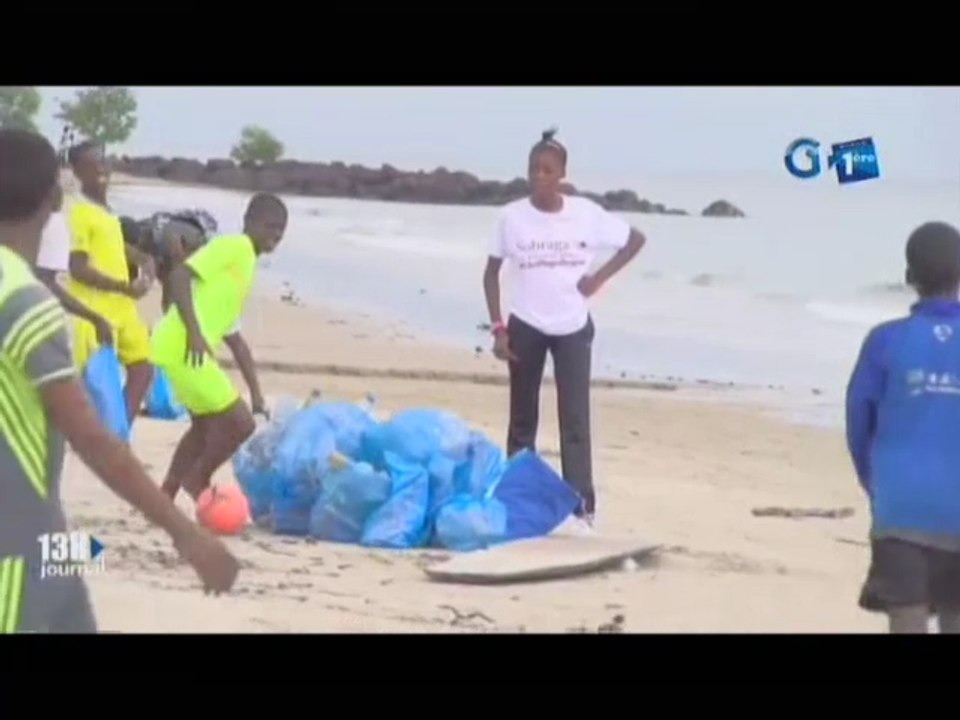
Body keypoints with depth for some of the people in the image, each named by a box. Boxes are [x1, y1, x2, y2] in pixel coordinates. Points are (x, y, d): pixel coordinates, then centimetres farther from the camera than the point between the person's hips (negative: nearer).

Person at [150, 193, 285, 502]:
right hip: (183, 347, -10)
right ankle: (198, 480, 16)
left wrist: (255, 393, 28)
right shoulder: (233, 246, -7)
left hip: (181, 348, 10)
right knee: (240, 424, -5)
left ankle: (165, 497, 31)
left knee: (206, 424, 26)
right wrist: (194, 332, -29)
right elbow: (179, 274, -19)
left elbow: (230, 331, 27)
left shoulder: (247, 264, 21)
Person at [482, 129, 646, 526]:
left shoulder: (587, 213, -8)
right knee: (523, 418, 9)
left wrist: (599, 278, -5)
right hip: (526, 328, 1)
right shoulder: (512, 216, -7)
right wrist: (498, 327, -7)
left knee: (575, 419, -5)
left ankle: (582, 505, -5)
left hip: (572, 328, -1)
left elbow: (635, 239, 4)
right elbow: (492, 271, 1)